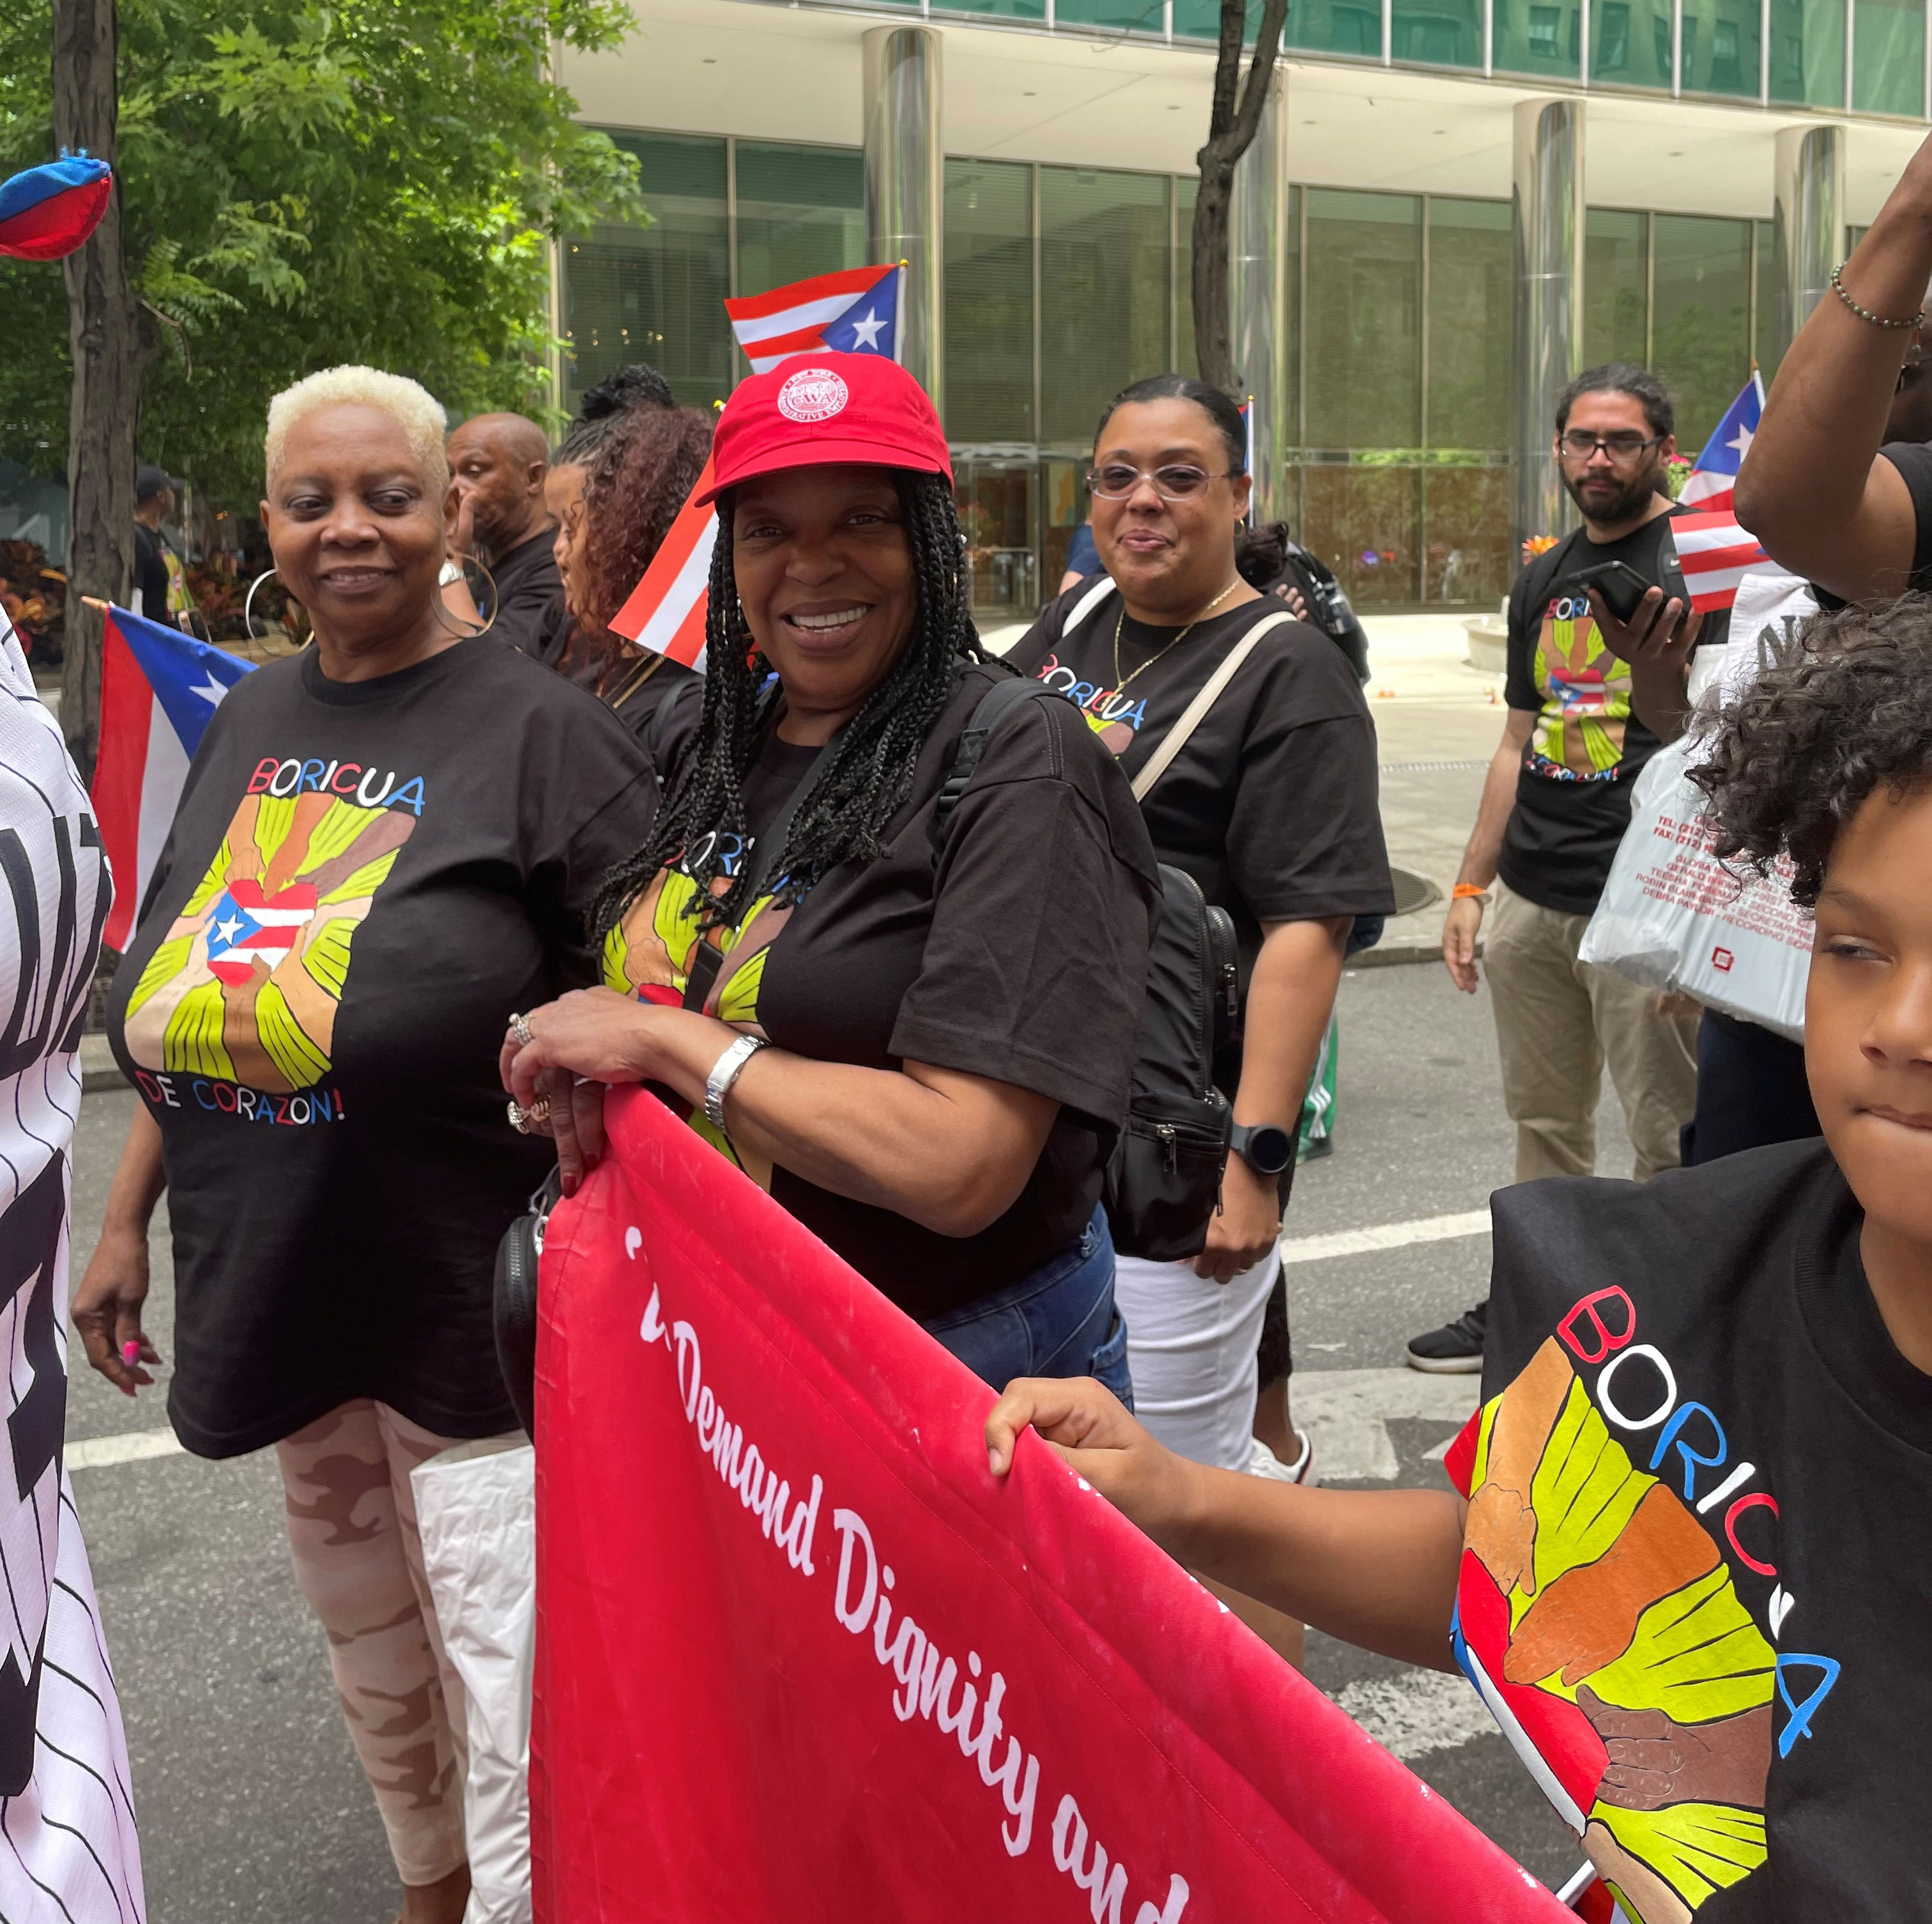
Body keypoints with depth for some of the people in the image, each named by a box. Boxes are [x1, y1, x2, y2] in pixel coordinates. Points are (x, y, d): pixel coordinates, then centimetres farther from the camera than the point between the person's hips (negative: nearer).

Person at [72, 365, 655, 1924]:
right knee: (362, 1624, 22)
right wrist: (128, 1220, 15)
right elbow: (189, 1005, 15)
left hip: (470, 1286, -6)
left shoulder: (534, 726, -10)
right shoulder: (251, 722, 8)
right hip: (281, 1272, 6)